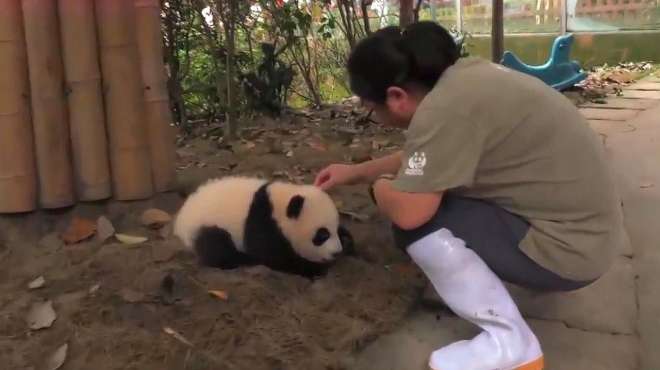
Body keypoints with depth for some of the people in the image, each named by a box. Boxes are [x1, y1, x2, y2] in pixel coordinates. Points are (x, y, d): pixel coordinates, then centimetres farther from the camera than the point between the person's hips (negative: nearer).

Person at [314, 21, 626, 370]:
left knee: (416, 223, -13)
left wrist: (381, 186, -6)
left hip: (568, 246, -9)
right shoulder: (461, 76, 1)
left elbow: (408, 212, -28)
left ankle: (509, 342, -4)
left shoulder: (445, 107, -27)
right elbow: (421, 155, 16)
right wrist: (357, 172, 21)